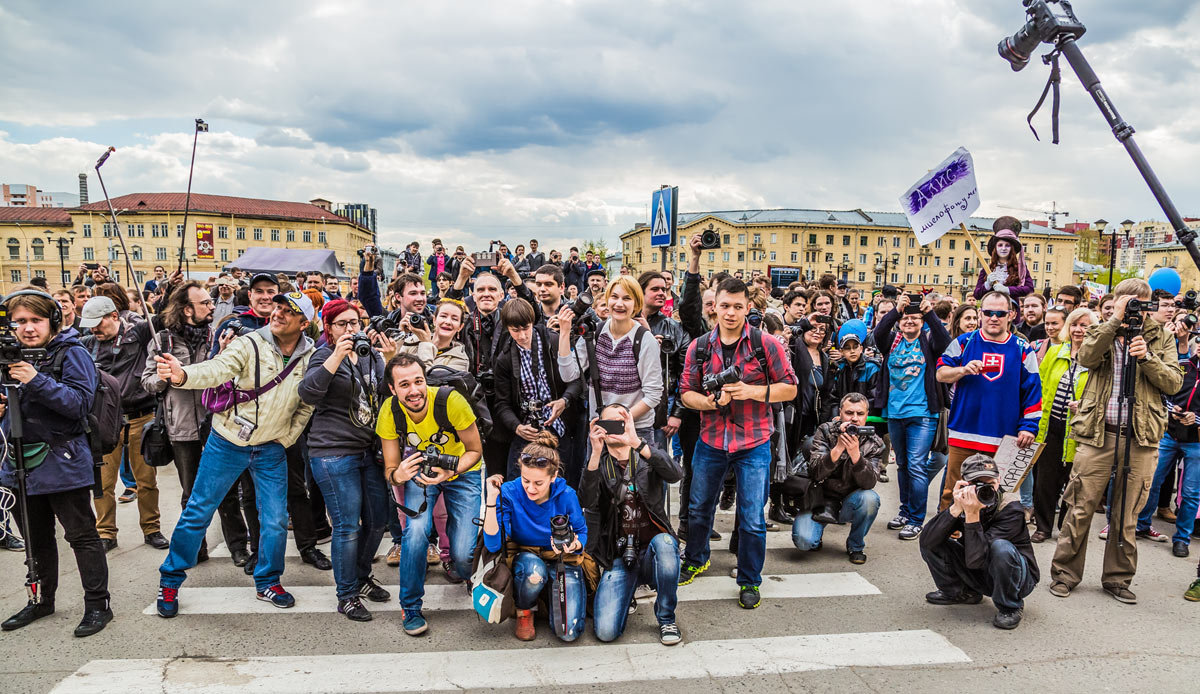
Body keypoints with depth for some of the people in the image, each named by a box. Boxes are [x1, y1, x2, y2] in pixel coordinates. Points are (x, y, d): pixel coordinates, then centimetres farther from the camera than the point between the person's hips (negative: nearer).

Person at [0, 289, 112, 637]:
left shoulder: (71, 353, -10)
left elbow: (81, 402, -19)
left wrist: (37, 380, -28)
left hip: (61, 463, -7)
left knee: (81, 536, 1)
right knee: (36, 539, 20)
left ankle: (97, 604, 11)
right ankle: (42, 600, 36)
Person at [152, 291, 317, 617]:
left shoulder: (310, 358, -5)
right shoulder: (250, 344, -15)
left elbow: (307, 405, 6)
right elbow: (217, 369, -31)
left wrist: (286, 439, 2)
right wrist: (183, 375, -50)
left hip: (272, 449, 3)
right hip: (228, 443, -2)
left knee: (276, 519, 6)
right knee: (199, 511, 6)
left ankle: (268, 581, 27)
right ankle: (170, 580, 25)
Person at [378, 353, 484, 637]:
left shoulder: (451, 401, -31)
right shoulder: (389, 412, -23)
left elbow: (475, 451, -16)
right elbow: (389, 469, -12)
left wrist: (449, 472, -35)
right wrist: (397, 475, -37)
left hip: (462, 473, -2)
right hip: (419, 473, 2)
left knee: (463, 556, -11)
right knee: (416, 530, -24)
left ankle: (453, 529, 28)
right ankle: (411, 608, -1)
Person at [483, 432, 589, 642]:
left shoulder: (566, 496, -17)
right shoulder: (509, 493, -19)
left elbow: (582, 533, -2)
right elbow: (493, 544, -24)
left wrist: (573, 545, -27)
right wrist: (492, 499, -34)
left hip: (564, 561, 0)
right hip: (525, 557, 0)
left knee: (568, 633, -17)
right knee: (534, 569, -39)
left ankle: (552, 593, 17)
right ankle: (523, 611, -3)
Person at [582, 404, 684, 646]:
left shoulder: (648, 458, 7)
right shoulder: (598, 464, 6)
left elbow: (676, 474, -17)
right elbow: (587, 503, -15)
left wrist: (636, 442, -29)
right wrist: (596, 453, -27)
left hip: (651, 553, 0)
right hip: (618, 559, 0)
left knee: (664, 542, -35)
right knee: (606, 631, -19)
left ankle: (666, 618, -11)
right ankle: (625, 592, 16)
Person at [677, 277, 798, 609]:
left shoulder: (766, 344, -6)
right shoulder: (699, 347, 1)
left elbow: (790, 388, -3)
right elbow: (686, 393, 3)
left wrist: (751, 391, -18)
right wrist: (713, 401, -17)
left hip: (753, 444, -2)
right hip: (711, 440, 3)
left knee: (752, 519, 2)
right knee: (699, 508, 17)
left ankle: (750, 581, 23)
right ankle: (696, 559, 44)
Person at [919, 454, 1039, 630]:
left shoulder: (1011, 510, -25)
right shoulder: (966, 502, -12)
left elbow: (975, 559, -34)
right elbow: (928, 541, -26)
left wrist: (972, 514, -41)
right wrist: (955, 509, -35)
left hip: (1019, 577, -4)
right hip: (979, 576, 5)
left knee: (1001, 548, -36)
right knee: (931, 541, -12)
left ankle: (1010, 608, -9)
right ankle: (960, 592, 12)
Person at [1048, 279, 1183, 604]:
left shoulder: (1161, 337, 11)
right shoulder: (1101, 332, 9)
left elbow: (1174, 383, 2)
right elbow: (1086, 358, -13)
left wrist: (1146, 357, -13)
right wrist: (1116, 321, -14)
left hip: (1140, 437, 1)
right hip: (1097, 432, -1)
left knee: (1126, 514, 9)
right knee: (1080, 508, 0)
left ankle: (1117, 578, 23)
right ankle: (1065, 574, 11)